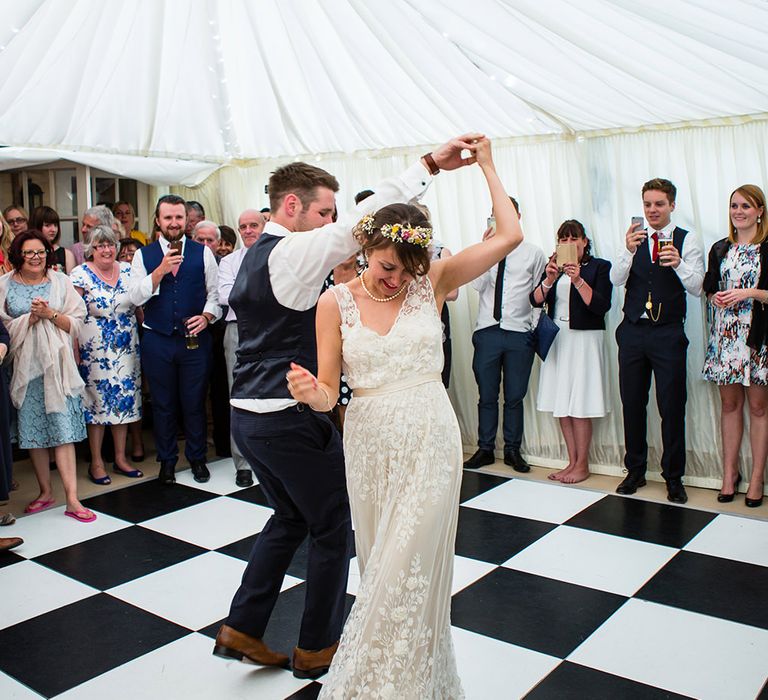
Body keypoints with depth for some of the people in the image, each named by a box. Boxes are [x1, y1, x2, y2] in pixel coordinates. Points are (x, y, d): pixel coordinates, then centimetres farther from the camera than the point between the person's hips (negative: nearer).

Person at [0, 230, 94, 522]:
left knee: (63, 430, -6)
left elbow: (76, 323, 2)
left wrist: (50, 314, -12)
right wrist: (31, 316, -12)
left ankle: (72, 499, -7)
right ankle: (45, 492, 21)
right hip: (25, 366, 1)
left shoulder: (60, 282, 5)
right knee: (33, 431, 6)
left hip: (57, 364, -1)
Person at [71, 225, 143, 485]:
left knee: (124, 400, 8)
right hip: (95, 352, -4)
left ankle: (120, 458, 20)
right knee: (97, 401, 2)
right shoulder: (80, 274, -5)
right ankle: (96, 462, 14)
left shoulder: (127, 271, 6)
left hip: (126, 349, 4)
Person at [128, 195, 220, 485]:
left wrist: (207, 316, -12)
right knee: (163, 404, 10)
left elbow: (215, 292, 6)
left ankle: (197, 458, 24)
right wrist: (161, 270, -15)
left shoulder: (203, 253, 3)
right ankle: (167, 460, 25)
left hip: (195, 339, 0)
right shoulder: (143, 255, 4)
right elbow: (135, 297, -5)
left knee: (194, 403, 7)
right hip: (157, 341, 1)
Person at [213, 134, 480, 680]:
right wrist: (431, 164, -24)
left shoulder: (254, 257, 14)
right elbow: (365, 217, -25)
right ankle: (317, 647, 23)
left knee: (291, 517, 24)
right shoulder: (294, 251, -16)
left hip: (248, 413, 9)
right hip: (290, 417, -9)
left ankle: (242, 631, 28)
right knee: (334, 527, 9)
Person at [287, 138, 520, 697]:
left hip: (429, 443, -2)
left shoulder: (432, 282, -2)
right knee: (380, 571, 16)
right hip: (368, 444, 2)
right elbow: (328, 393, -1)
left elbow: (510, 236, -6)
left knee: (405, 572, -2)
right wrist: (309, 392, -24)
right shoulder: (336, 302, -1)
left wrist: (487, 165, 0)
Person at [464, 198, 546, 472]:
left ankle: (513, 450, 19)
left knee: (515, 397, 7)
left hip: (519, 333, 0)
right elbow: (478, 285, -8)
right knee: (487, 396, 7)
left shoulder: (533, 253, 6)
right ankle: (485, 449, 19)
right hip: (487, 332, 1)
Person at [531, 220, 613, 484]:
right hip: (557, 339, 5)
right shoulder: (554, 267, 12)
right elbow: (536, 300, 0)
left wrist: (578, 280, -22)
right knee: (561, 405, 7)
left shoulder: (599, 266, -2)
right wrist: (549, 279, -17)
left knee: (579, 405, -4)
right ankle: (572, 462, 17)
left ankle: (582, 465, 9)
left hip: (584, 340, -5)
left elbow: (601, 306, -13)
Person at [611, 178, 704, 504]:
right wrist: (629, 250, -21)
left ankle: (674, 478, 14)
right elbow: (616, 279, -4)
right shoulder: (634, 238, 9)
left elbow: (696, 288, -8)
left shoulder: (687, 241, 0)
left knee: (672, 407, 1)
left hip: (668, 333, -3)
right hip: (633, 331, 3)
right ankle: (635, 471, 23)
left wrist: (678, 264, -27)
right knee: (632, 404, 9)